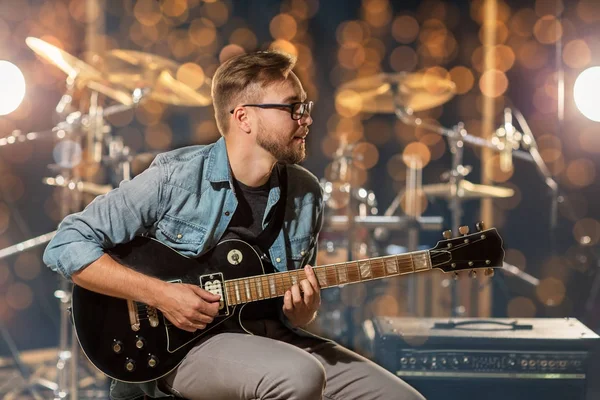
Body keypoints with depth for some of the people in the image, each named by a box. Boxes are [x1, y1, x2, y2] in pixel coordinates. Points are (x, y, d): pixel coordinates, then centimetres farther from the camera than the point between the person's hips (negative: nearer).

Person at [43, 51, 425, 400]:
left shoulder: (306, 193, 4)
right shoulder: (175, 179, -12)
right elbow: (67, 246, -12)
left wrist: (302, 309, -10)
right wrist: (161, 294, -20)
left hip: (270, 337, 5)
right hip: (179, 343, -5)